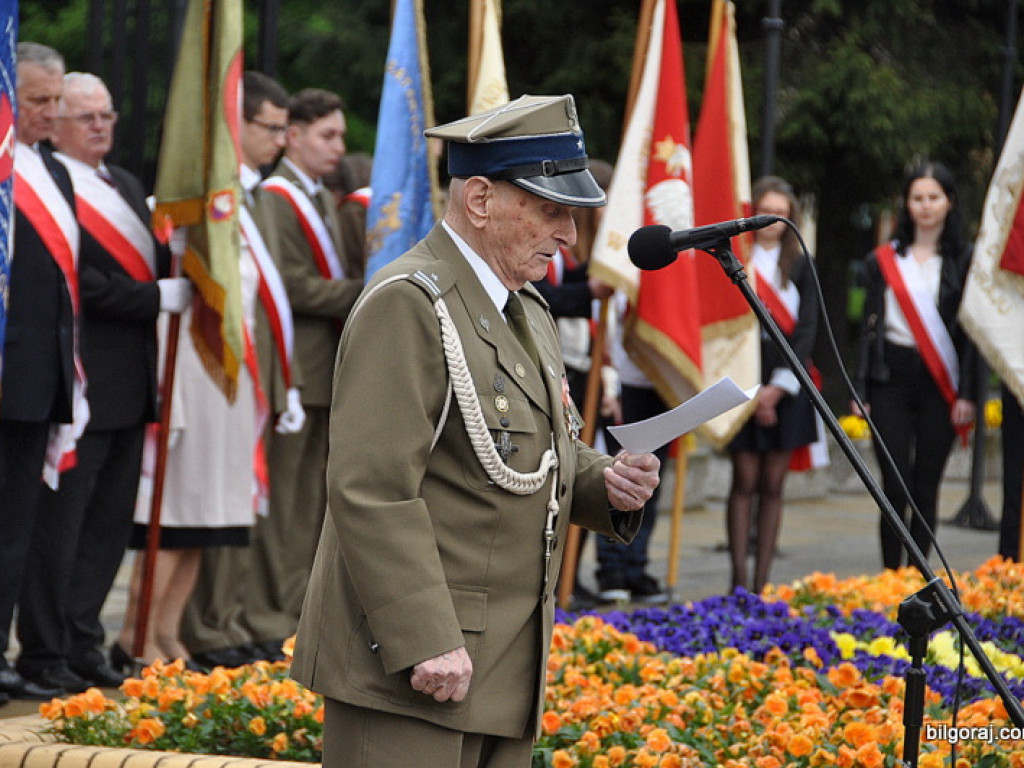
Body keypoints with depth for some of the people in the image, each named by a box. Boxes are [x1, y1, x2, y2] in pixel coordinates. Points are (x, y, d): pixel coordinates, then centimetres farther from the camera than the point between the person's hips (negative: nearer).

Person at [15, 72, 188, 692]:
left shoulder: (126, 186, 18)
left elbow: (153, 264, 19)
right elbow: (85, 286, -19)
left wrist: (178, 246, -1)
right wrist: (163, 296, -16)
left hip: (130, 383, 9)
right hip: (80, 380, -9)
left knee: (110, 521, 11)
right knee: (59, 520, -2)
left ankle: (82, 641, 19)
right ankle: (45, 652, 5)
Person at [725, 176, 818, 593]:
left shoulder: (800, 265, 9)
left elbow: (806, 329, 4)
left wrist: (778, 386, -7)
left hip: (785, 385, 2)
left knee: (773, 485, 2)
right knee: (745, 482, -7)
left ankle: (762, 584, 5)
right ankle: (740, 582, -5)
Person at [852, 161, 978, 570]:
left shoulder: (963, 260, 5)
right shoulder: (884, 260, 9)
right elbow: (870, 325, 9)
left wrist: (967, 394, -6)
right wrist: (860, 390, 3)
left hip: (939, 382, -1)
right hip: (891, 377, 1)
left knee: (925, 488, 1)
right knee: (895, 486, -6)